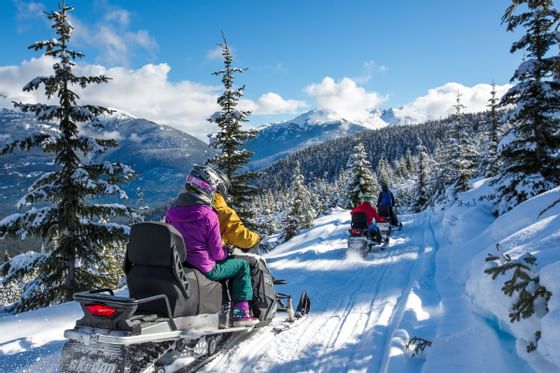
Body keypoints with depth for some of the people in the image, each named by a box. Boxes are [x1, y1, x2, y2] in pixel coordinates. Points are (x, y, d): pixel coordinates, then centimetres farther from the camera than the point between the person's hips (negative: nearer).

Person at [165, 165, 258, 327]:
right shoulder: (208, 215, -20)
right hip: (204, 269, -7)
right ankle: (241, 312, 6)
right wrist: (226, 252, 6)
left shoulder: (172, 210, 1)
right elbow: (216, 252, -15)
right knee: (242, 265, 12)